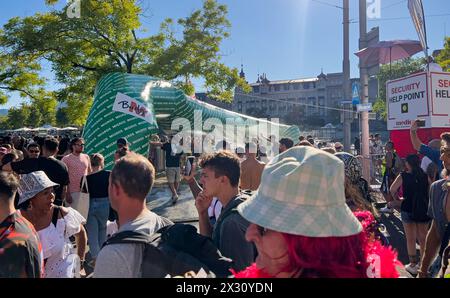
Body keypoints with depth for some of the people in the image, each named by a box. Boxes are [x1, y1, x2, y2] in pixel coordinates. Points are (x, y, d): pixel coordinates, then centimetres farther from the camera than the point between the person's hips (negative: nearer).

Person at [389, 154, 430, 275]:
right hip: (424, 210, 3)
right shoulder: (425, 176, -5)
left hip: (408, 210, -3)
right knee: (423, 238, 17)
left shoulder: (403, 176, -11)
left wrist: (397, 199, 9)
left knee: (410, 239, 10)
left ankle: (413, 265, 18)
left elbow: (392, 190, -8)